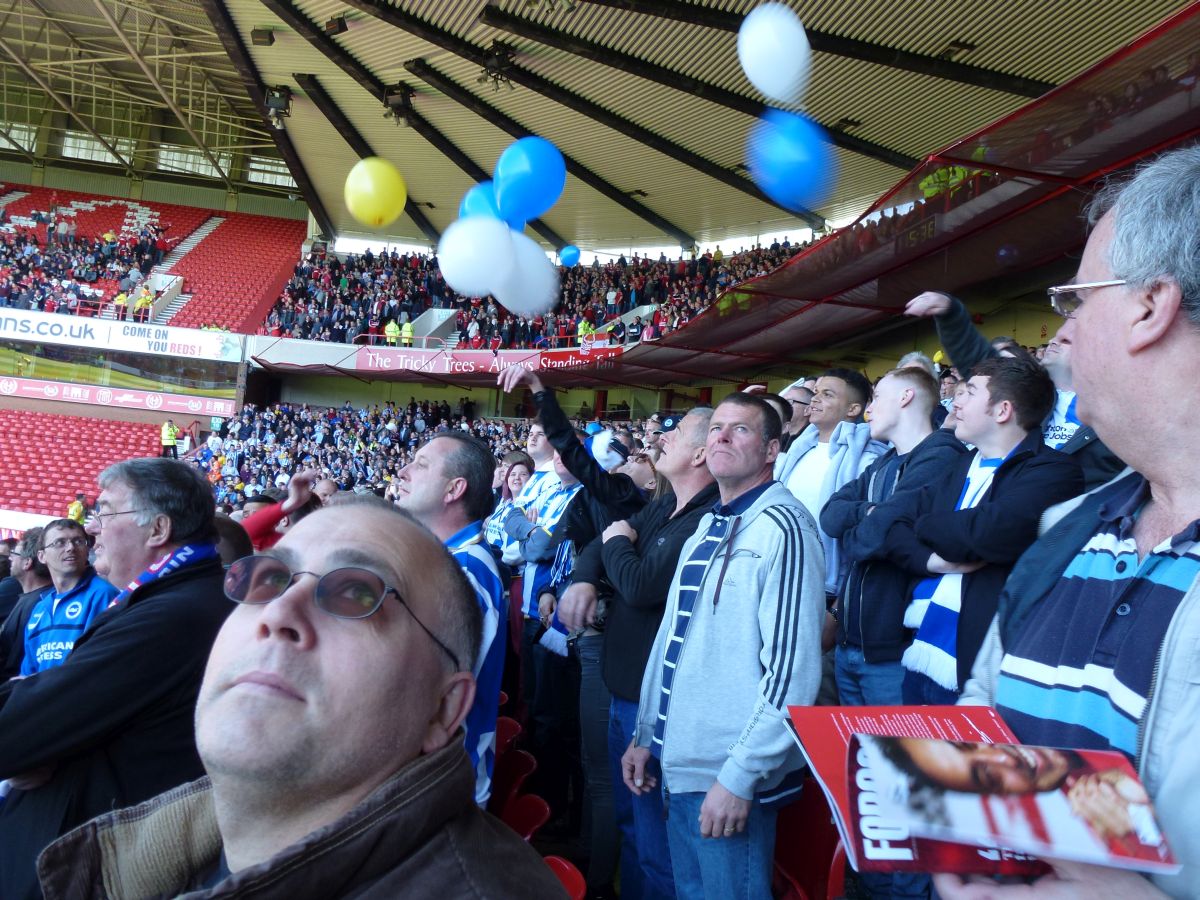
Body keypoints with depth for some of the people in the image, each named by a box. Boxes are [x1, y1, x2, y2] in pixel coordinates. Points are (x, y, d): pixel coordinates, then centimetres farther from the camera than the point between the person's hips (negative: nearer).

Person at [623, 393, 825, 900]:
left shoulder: (782, 527, -16)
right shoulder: (706, 529, 10)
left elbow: (792, 668, -21)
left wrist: (739, 777, -20)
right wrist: (646, 735, 14)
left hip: (731, 776, -8)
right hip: (679, 763, 8)